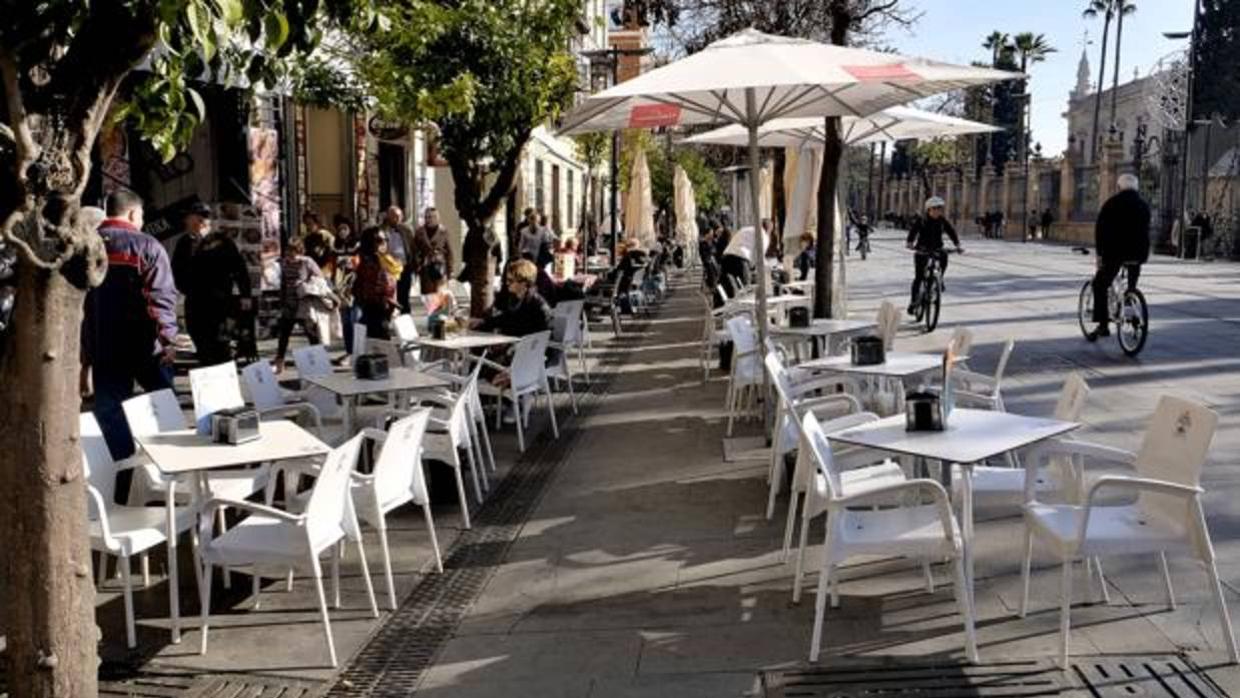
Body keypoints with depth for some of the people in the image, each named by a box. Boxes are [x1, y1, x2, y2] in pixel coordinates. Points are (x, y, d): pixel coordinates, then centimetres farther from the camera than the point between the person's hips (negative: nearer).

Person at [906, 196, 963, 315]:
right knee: (918, 277, -8)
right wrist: (909, 243, -41)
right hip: (922, 250, -2)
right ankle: (913, 302, 3)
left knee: (944, 256, -31)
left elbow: (951, 232, -6)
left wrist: (957, 245, -21)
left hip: (936, 249, 3)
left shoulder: (942, 221, -1)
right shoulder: (921, 220, -10)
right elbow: (913, 231, -23)